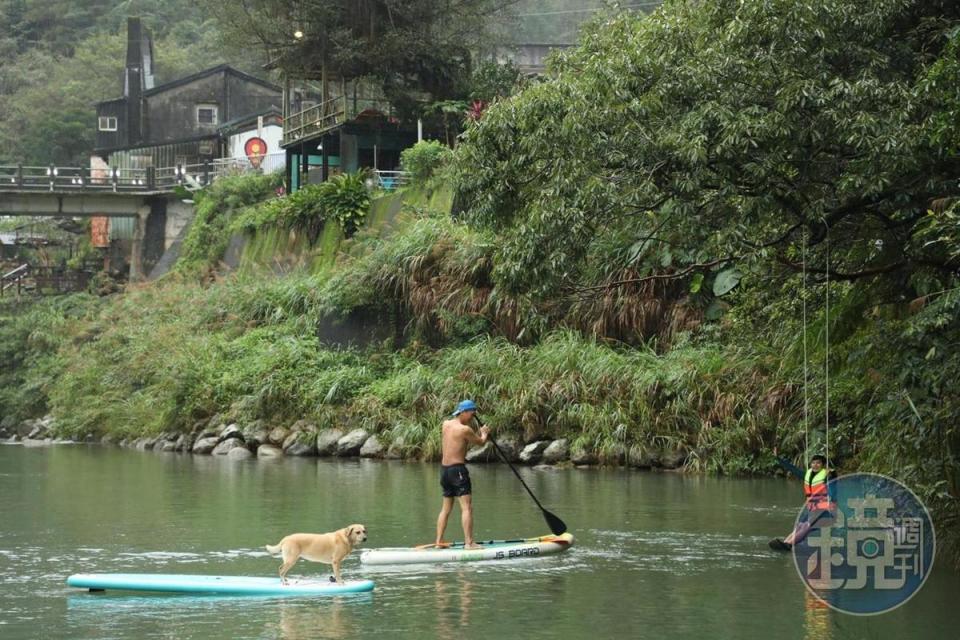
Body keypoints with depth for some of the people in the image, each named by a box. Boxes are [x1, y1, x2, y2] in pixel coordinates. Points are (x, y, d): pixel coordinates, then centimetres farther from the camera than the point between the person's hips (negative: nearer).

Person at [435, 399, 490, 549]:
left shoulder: (446, 424, 9)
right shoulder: (465, 430, -13)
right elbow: (481, 442, 0)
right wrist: (484, 433, 24)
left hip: (444, 469, 8)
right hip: (457, 468, -8)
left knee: (446, 508, 16)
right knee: (467, 507, -9)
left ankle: (439, 541, 16)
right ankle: (469, 543, -16)